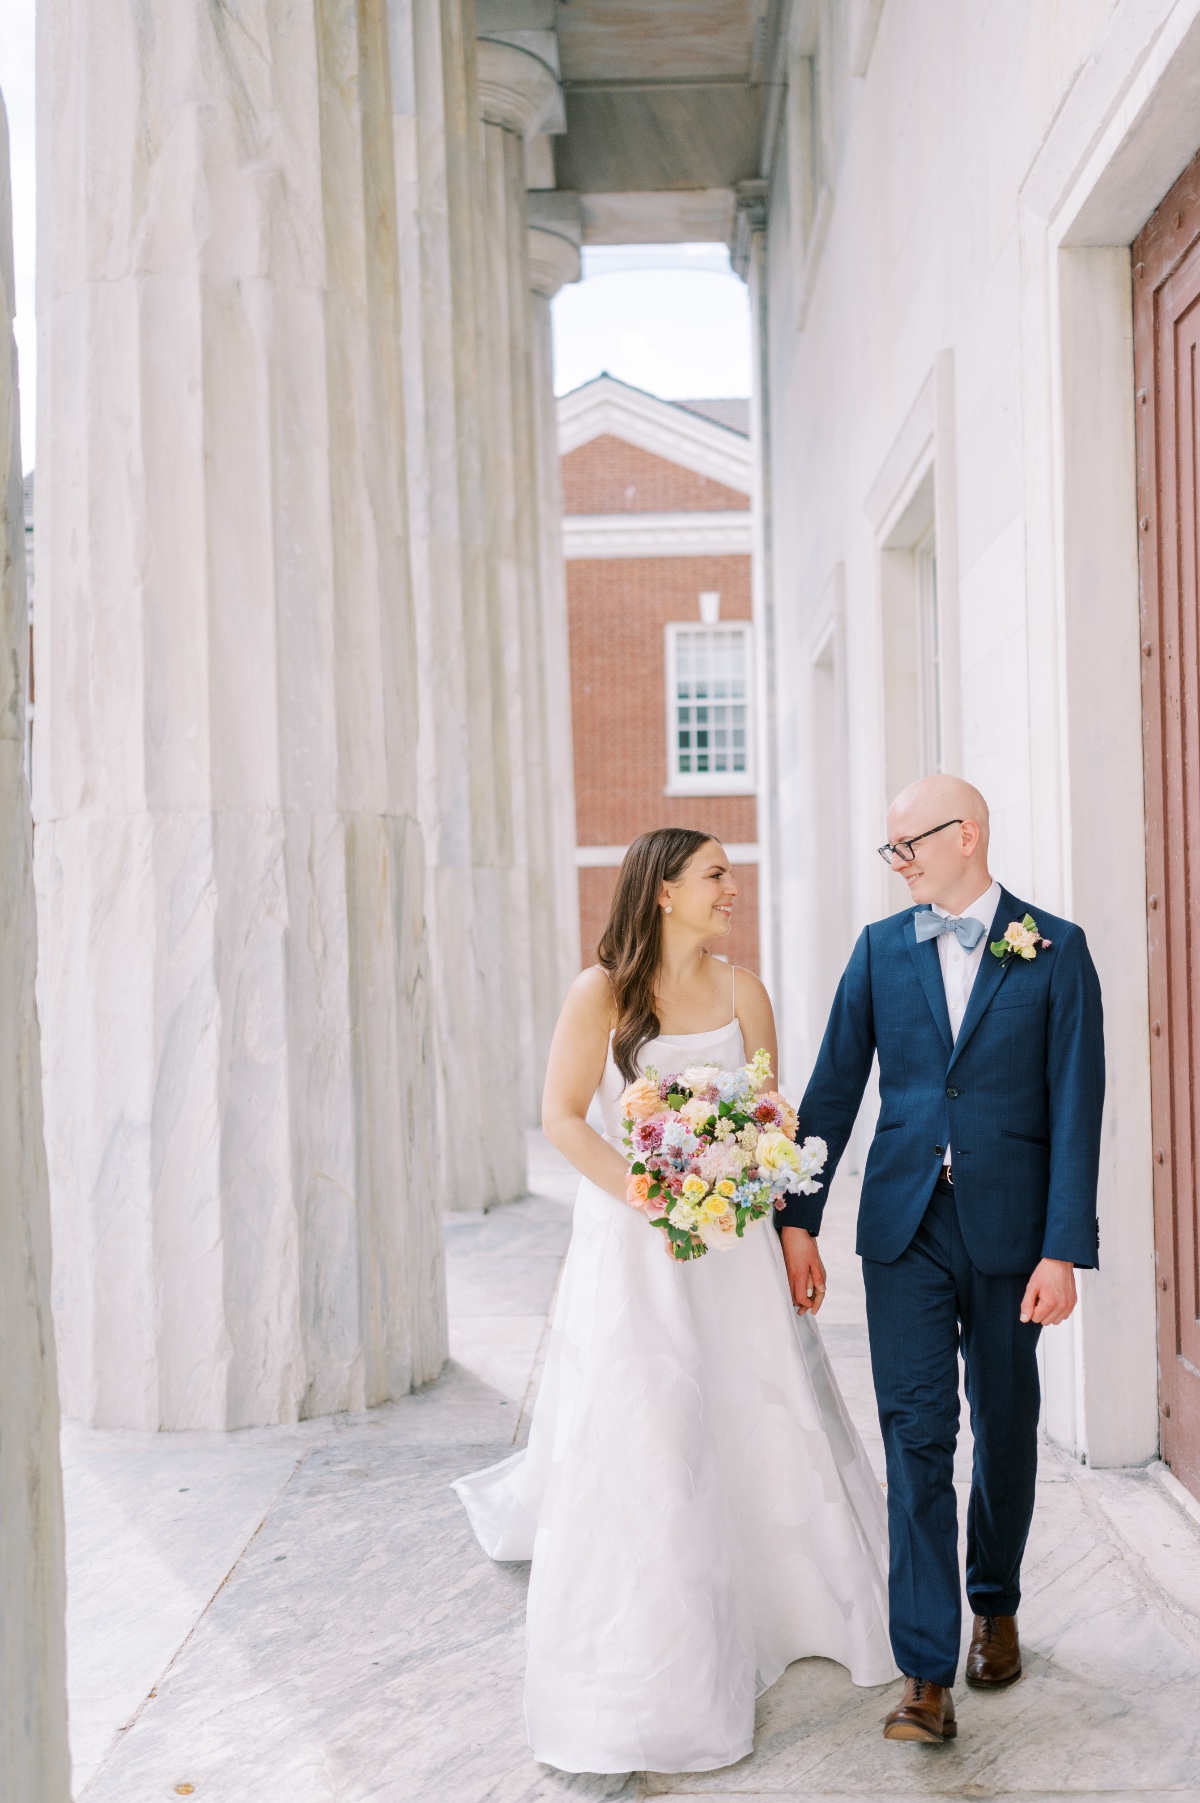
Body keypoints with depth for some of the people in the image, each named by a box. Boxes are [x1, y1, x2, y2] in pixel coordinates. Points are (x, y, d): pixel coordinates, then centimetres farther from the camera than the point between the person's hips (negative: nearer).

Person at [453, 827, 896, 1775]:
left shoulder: (742, 993, 4)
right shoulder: (602, 993, -7)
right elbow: (563, 1116, -8)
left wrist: (796, 1236, -2)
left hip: (732, 1238, 3)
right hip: (632, 1244, -3)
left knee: (764, 1422, 12)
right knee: (642, 1443, 2)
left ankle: (787, 1605, 36)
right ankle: (648, 1665, 18)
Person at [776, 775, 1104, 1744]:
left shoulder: (1055, 949, -3)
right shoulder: (881, 946, 5)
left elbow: (1075, 1106, -7)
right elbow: (834, 1087, 5)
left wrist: (1063, 1250, -12)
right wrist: (798, 1219, 2)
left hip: (1008, 1227, -1)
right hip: (905, 1226, 1)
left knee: (1005, 1429, 15)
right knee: (916, 1435, -2)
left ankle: (996, 1604, 39)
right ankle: (928, 1673, 3)